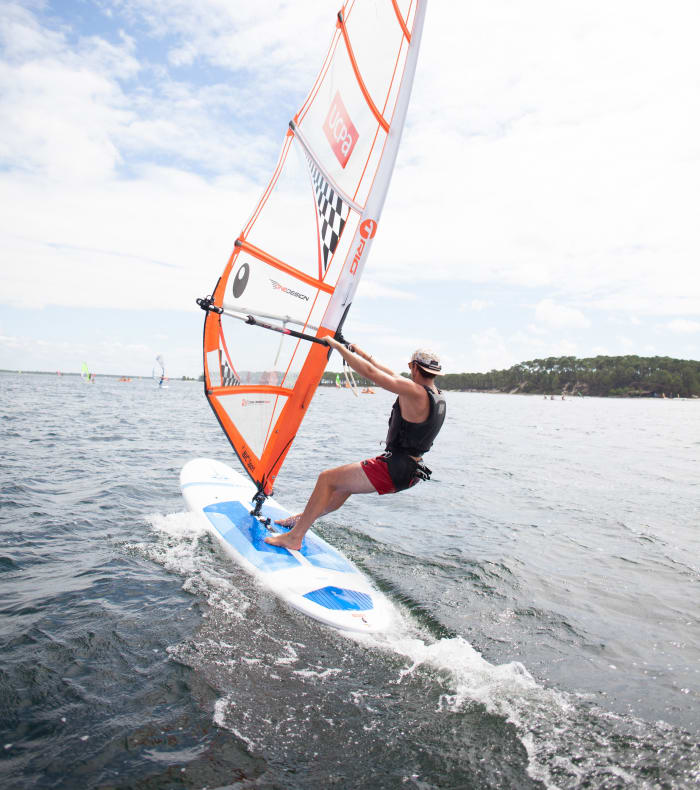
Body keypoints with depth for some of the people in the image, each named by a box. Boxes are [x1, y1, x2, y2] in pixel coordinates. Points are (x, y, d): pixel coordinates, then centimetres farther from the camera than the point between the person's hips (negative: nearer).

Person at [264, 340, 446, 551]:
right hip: (410, 472, 10)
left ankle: (294, 536, 9)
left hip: (392, 470, -10)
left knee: (327, 478, 1)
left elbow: (370, 372, -20)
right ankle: (306, 517, 42)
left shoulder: (415, 392, -21)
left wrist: (337, 346, -8)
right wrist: (363, 354, 22)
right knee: (347, 480, 27)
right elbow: (392, 376, 17)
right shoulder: (439, 396, 8)